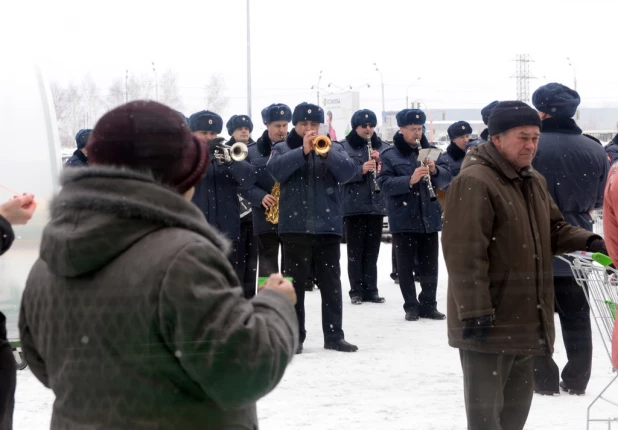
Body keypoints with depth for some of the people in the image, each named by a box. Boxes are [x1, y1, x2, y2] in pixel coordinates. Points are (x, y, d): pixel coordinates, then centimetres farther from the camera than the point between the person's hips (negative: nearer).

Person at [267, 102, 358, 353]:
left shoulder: (334, 148, 12)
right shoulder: (283, 149, 7)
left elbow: (348, 173, -5)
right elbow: (276, 170, -13)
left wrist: (326, 152, -19)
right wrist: (303, 151, -22)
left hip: (328, 225, 2)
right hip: (295, 225, -2)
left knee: (331, 283, 4)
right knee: (294, 283, 0)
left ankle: (334, 336, 8)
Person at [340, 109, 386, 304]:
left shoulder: (381, 147, 9)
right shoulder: (344, 147, -3)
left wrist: (381, 161, -10)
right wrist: (361, 169, -24)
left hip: (376, 204, 4)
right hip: (353, 205, -4)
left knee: (372, 251, 8)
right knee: (355, 250, -1)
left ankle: (371, 290, 12)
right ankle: (356, 291, 4)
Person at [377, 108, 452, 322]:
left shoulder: (431, 151, 7)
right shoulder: (389, 155, -3)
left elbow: (446, 178, 5)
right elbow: (385, 184, -14)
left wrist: (435, 170, -17)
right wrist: (410, 180, -27)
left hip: (429, 218, 3)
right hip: (403, 219, -3)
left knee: (430, 265, 8)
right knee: (406, 265, 3)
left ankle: (429, 305, 17)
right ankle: (411, 306, 11)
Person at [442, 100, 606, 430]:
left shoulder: (534, 181, 13)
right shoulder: (474, 183, -18)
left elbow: (554, 230, 19)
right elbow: (464, 254, -22)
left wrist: (589, 242, -2)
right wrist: (474, 313, -25)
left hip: (524, 321, 9)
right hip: (489, 324, -9)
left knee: (517, 403, 19)